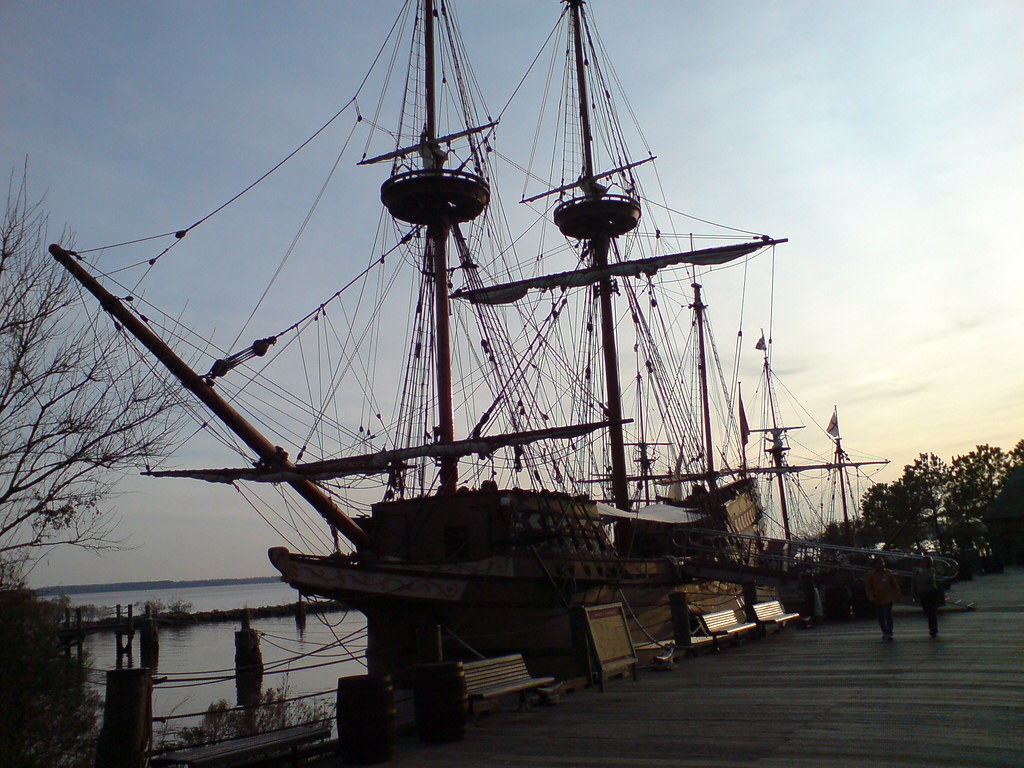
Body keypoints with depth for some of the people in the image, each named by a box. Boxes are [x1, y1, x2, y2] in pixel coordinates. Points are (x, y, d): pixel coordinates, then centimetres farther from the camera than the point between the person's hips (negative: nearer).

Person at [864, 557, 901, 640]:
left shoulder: (888, 573, 3)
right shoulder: (871, 574, -2)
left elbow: (894, 584, 11)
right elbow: (868, 587, -1)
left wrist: (897, 594, 9)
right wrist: (871, 597, -10)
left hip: (888, 598, 0)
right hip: (877, 600, 1)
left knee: (888, 616, -7)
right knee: (881, 617, 9)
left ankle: (889, 633, -3)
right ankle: (885, 632, 25)